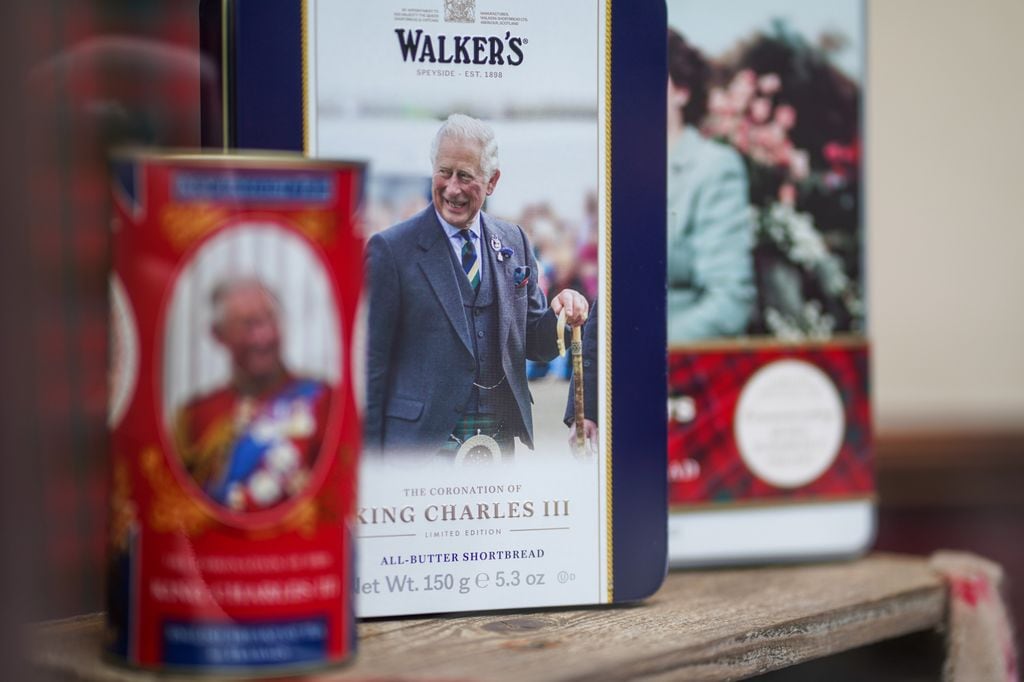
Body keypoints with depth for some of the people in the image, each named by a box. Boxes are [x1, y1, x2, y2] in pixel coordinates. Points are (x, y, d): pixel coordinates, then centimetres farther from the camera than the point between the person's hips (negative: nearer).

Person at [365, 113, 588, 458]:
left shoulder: (514, 241, 10)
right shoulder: (391, 248, -6)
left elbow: (533, 345, 14)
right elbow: (371, 364, -5)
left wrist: (559, 315, -8)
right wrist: (372, 460, -8)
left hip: (499, 442, 5)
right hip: (423, 441, -5)